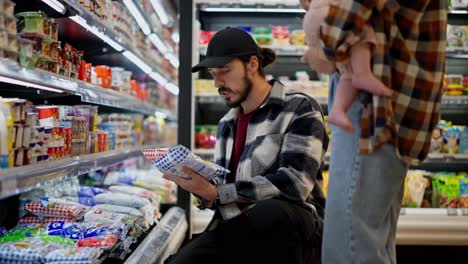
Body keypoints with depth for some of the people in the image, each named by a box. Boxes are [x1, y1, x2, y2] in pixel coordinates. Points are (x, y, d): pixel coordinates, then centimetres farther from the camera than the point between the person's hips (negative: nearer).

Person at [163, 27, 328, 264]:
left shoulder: (300, 109, -1)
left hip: (289, 230, -2)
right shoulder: (226, 124, 19)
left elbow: (295, 182, -16)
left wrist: (217, 192, -17)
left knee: (271, 213, -38)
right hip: (235, 230, 3)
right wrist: (203, 190, -2)